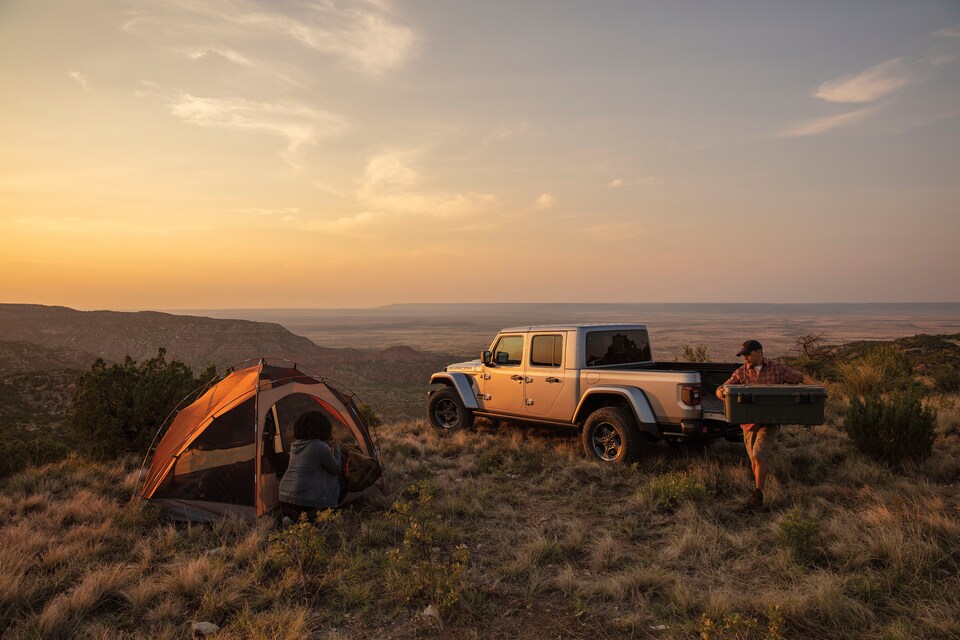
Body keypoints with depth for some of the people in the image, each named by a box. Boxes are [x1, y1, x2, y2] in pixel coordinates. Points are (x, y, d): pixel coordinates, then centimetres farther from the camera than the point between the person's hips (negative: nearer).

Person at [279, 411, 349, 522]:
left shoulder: (295, 445, 8)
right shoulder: (320, 447, -14)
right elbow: (337, 469, -1)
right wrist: (336, 448, 12)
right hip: (306, 500, -8)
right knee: (342, 482, 12)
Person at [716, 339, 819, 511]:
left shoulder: (778, 368, 0)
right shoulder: (741, 373, 2)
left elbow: (802, 377, 4)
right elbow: (721, 389, -4)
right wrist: (721, 392, -29)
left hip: (770, 423, -3)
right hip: (749, 424, 3)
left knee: (759, 456, -19)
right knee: (755, 461, 11)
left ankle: (757, 496, -12)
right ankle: (760, 482, 41)